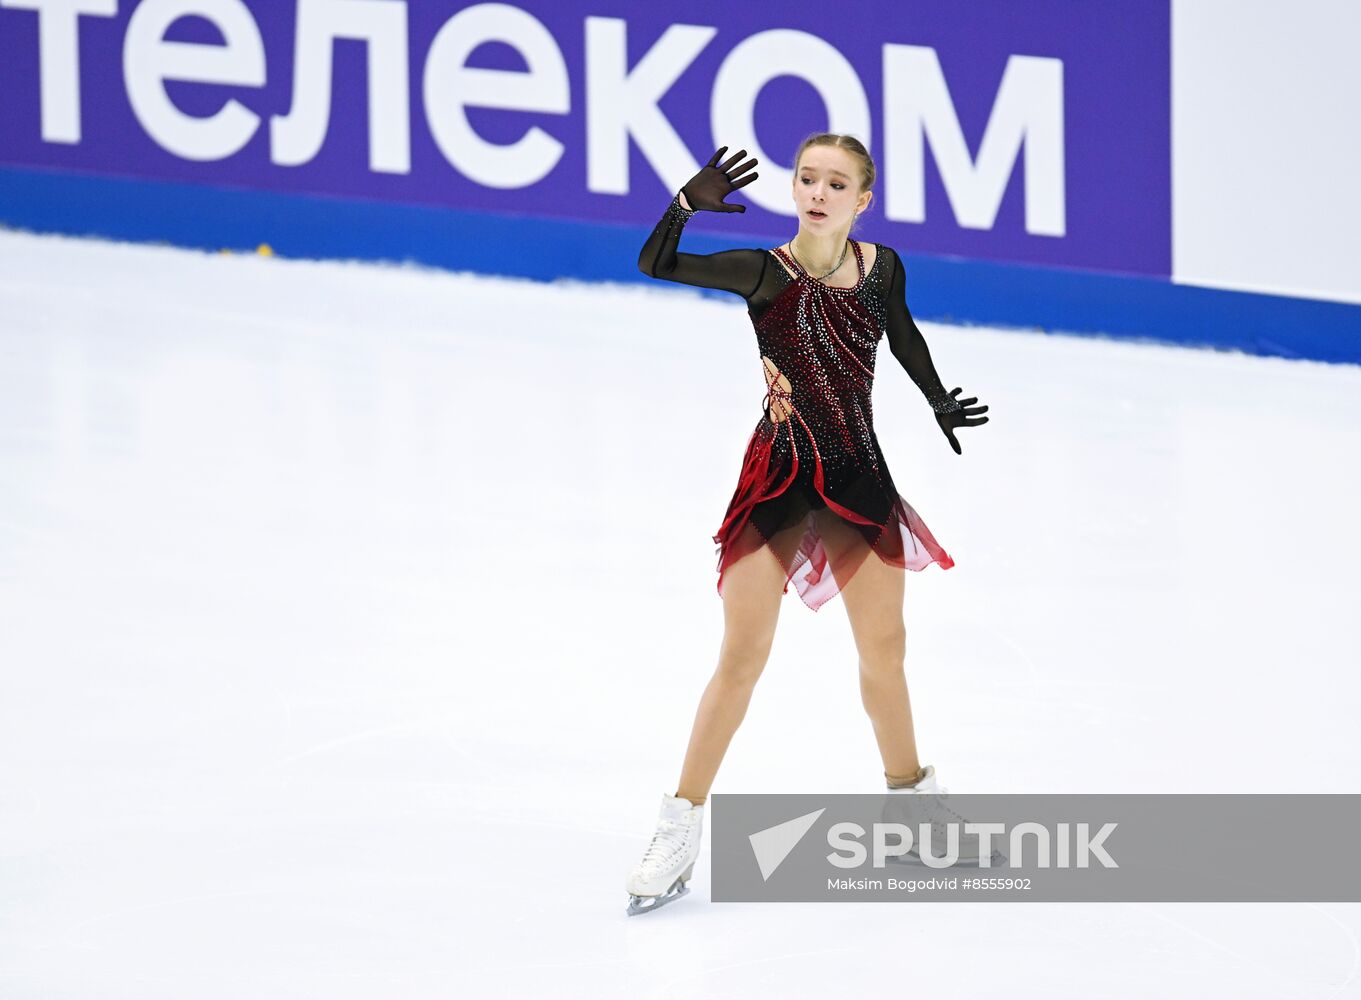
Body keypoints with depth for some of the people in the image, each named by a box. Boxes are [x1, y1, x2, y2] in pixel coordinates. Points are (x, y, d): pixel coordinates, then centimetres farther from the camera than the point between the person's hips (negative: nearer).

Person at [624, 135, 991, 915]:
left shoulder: (881, 268, -4)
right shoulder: (766, 273, -15)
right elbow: (656, 264, -26)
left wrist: (939, 401, 20)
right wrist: (688, 205, -42)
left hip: (858, 475, 4)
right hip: (778, 477, -4)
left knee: (885, 651, 16)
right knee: (743, 659, -7)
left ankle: (913, 796, 37)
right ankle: (681, 830, 2)